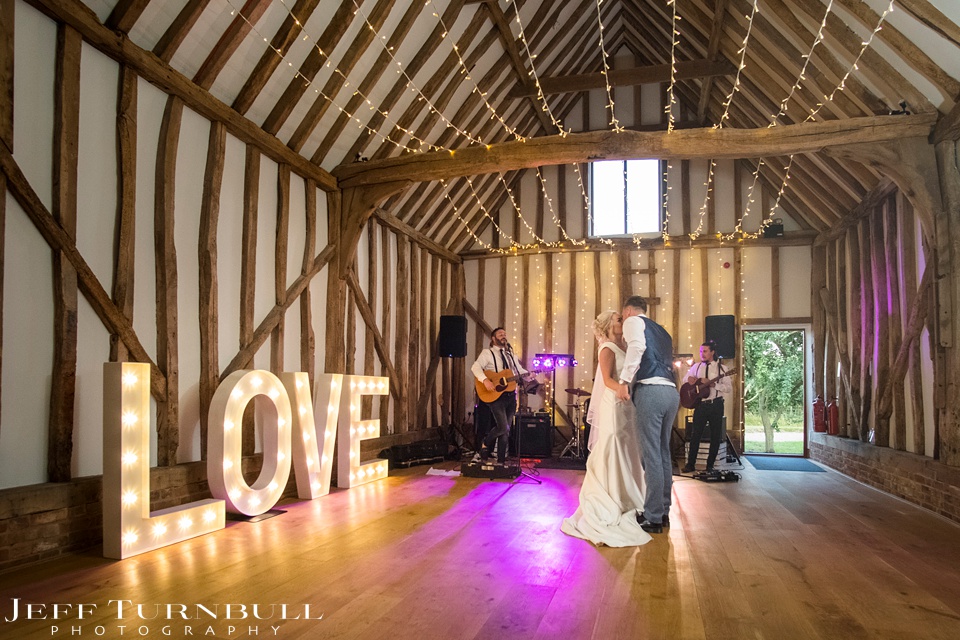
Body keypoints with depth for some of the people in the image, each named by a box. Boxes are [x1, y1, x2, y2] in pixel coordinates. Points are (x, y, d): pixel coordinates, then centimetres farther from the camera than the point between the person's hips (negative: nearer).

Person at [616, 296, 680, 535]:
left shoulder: (633, 321, 6)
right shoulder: (661, 331, 29)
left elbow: (637, 346, -15)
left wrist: (624, 381, -16)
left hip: (650, 390, -8)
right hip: (671, 391, 8)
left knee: (651, 455, -5)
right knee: (663, 453, 14)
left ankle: (653, 518, -1)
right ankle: (663, 511, 22)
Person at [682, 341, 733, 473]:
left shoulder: (721, 368, 0)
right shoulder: (696, 366, 9)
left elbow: (729, 389, -7)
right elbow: (685, 380, 21)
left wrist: (713, 384, -19)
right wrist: (690, 379, -2)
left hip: (716, 404, -1)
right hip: (701, 404, 1)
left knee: (716, 436, 4)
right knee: (696, 434, 0)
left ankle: (710, 465, 16)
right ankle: (690, 464, 6)